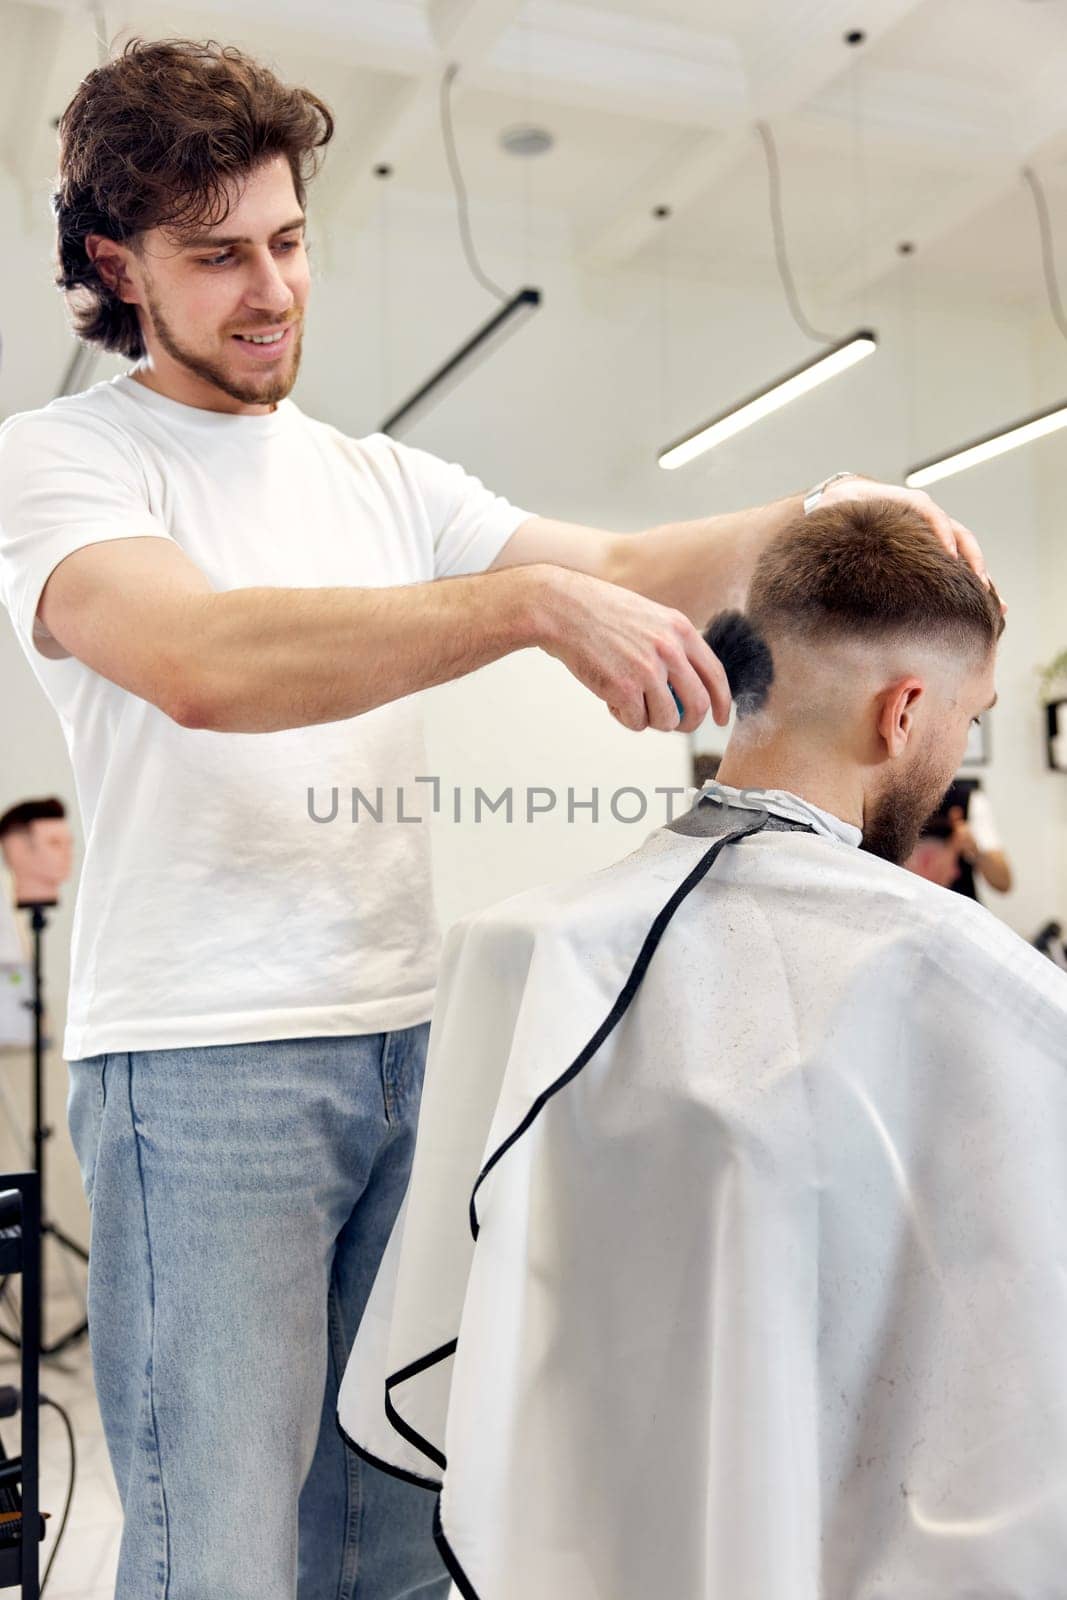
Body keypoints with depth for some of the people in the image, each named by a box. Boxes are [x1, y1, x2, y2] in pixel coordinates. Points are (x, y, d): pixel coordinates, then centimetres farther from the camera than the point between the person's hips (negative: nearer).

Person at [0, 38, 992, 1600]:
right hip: (202, 1062, -5)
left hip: (409, 1045, 5)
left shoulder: (381, 479, 16)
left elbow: (628, 566, 10)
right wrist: (532, 600, -29)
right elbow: (202, 663, -22)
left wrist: (819, 515, -9)